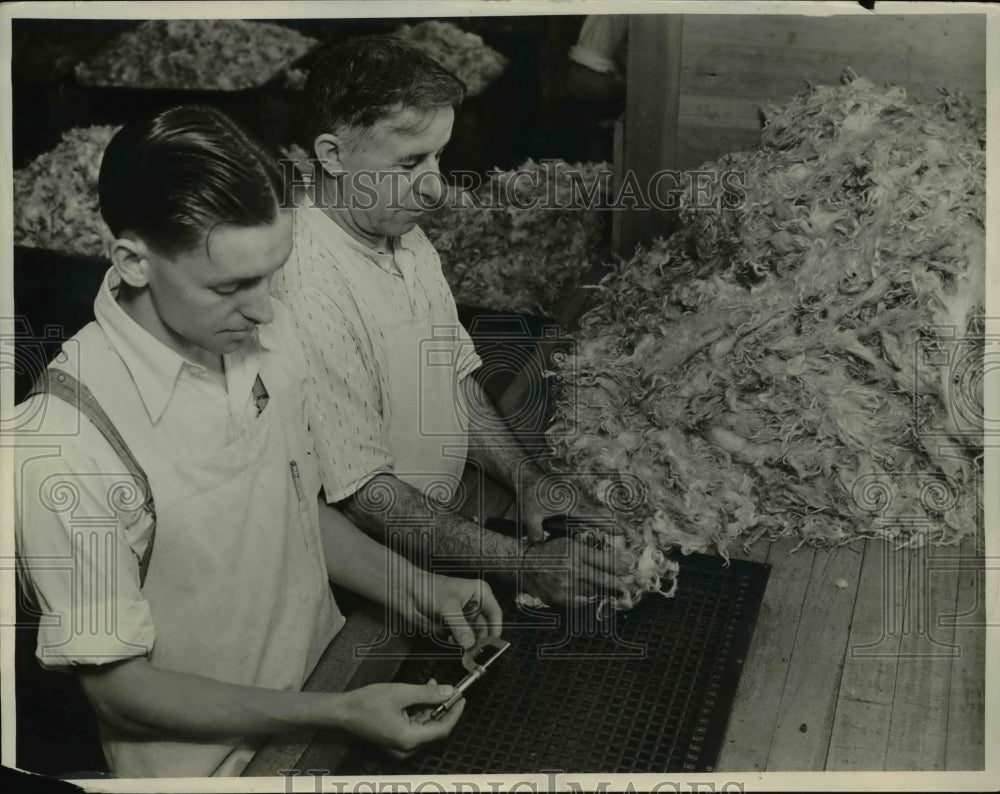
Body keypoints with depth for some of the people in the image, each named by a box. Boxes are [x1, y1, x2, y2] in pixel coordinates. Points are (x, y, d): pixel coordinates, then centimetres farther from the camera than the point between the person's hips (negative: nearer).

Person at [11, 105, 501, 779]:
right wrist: (339, 715, -22)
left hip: (333, 676, 5)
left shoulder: (268, 332, -7)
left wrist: (415, 590, -6)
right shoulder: (66, 441, -27)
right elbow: (119, 687, -19)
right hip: (211, 762, -5)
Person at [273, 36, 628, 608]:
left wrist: (529, 480, 0)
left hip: (446, 521, 8)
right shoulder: (308, 295, -27)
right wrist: (522, 564, -22)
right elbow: (361, 492, -24)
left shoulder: (405, 238, 3)